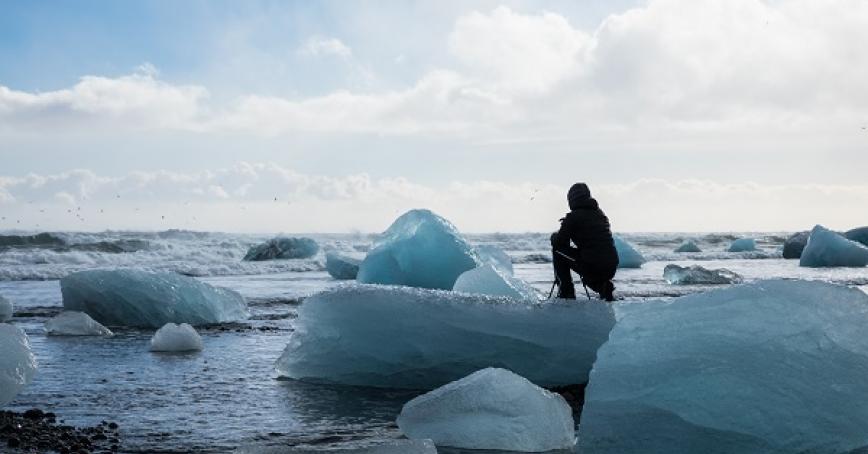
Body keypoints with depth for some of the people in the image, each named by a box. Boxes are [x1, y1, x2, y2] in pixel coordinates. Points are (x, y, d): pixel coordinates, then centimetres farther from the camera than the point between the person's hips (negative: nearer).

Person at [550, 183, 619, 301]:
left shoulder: (573, 217, -3)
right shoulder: (600, 213, 15)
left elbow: (558, 243, -2)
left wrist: (555, 236, 23)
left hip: (591, 268, -6)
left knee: (558, 251, 14)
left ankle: (566, 291, 11)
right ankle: (604, 285, 13)